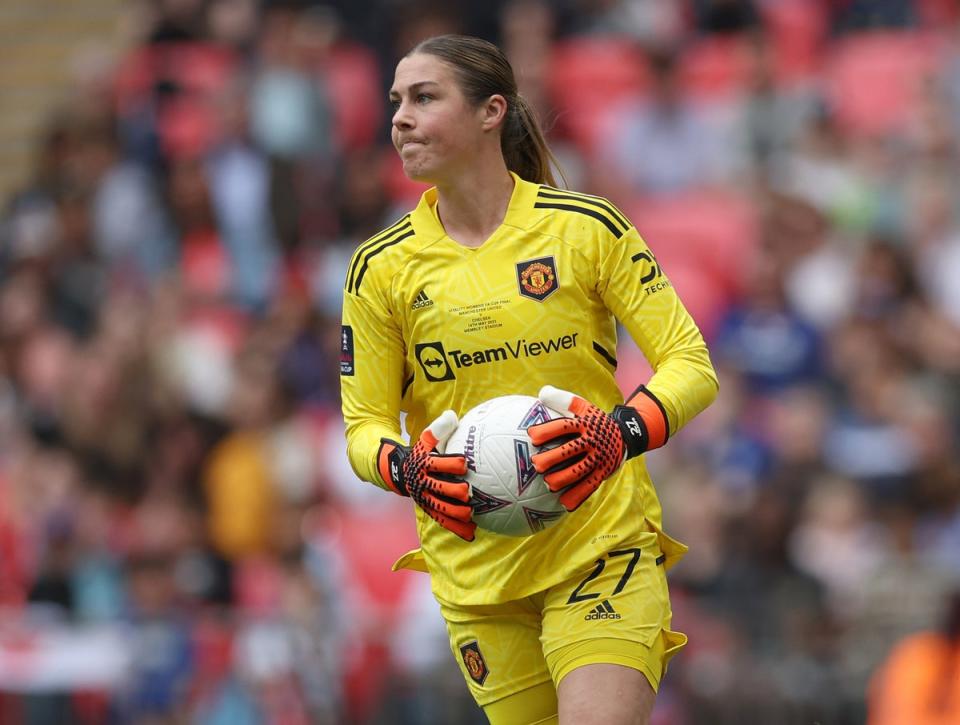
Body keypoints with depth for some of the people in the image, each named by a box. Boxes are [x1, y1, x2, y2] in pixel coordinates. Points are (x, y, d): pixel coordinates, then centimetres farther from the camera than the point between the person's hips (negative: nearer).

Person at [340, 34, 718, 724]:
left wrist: (625, 431, -23)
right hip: (474, 568, 3)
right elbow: (364, 425, 7)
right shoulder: (380, 268, 4)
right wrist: (404, 470, -17)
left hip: (603, 546, -3)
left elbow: (692, 367, -3)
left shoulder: (586, 227, -2)